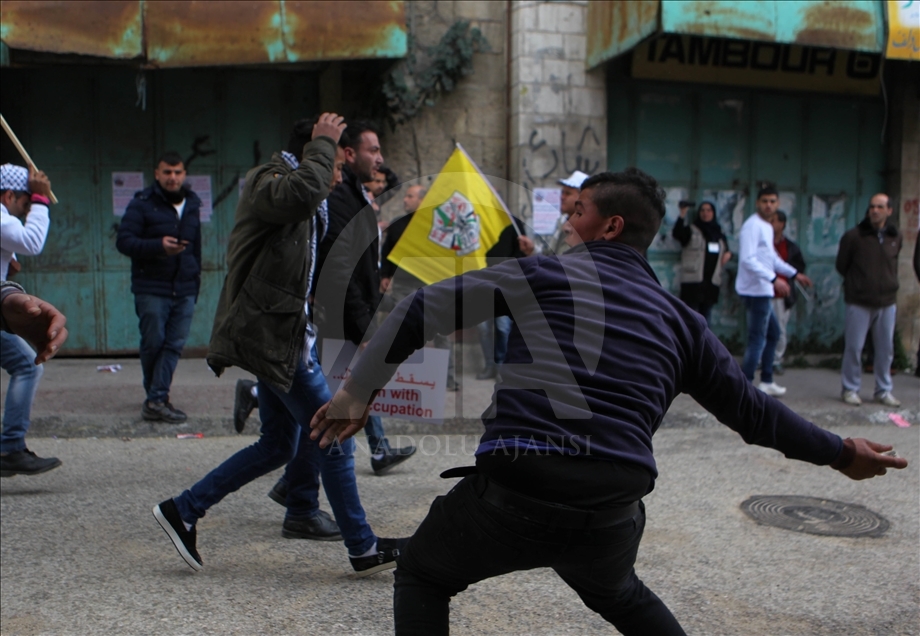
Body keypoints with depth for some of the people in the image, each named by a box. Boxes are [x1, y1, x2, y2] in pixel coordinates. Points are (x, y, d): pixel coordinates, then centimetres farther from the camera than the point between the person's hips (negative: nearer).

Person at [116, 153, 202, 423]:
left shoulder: (192, 205, 15)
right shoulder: (142, 204, -1)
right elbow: (123, 241, -8)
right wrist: (159, 246, -22)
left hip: (184, 290, 4)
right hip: (152, 289, -4)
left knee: (174, 345, -2)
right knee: (153, 343, 0)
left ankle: (156, 400, 0)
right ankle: (158, 397, 16)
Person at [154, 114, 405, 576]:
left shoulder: (281, 185, 22)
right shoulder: (268, 183, -11)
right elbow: (304, 192, -35)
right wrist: (323, 143, -20)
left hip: (281, 333, 11)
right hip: (273, 335, -11)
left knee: (277, 446, 15)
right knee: (333, 438, -5)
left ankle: (182, 511, 22)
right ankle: (363, 549, 6)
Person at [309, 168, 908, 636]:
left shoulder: (545, 274, 6)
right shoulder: (679, 317, 14)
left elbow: (425, 308, 2)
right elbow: (750, 409, 18)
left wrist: (358, 390, 8)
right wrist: (840, 452, 33)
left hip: (516, 490, -4)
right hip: (615, 513, 5)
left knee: (422, 576, 24)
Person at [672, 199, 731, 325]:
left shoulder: (719, 233, 16)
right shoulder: (691, 230, -1)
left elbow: (726, 250, 30)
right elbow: (677, 234, -22)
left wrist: (728, 254, 6)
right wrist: (682, 216, -36)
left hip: (712, 282, 5)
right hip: (693, 281, -5)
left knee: (706, 319, 11)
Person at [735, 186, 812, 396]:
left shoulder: (767, 227, 16)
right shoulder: (753, 226, -15)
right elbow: (747, 259, -25)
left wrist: (795, 274, 25)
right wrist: (774, 279, -30)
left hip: (763, 291, 11)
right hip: (755, 290, -11)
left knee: (773, 333, 18)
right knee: (757, 339, -7)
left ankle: (766, 381, 27)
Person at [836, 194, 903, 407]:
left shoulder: (896, 238, 7)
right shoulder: (853, 236, -4)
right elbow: (841, 266, 5)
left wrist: (889, 284, 11)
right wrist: (855, 284, 8)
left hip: (887, 302, 4)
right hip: (859, 303, -3)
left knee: (886, 349, 8)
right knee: (853, 347, 0)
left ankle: (883, 391, 20)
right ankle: (850, 389, 13)